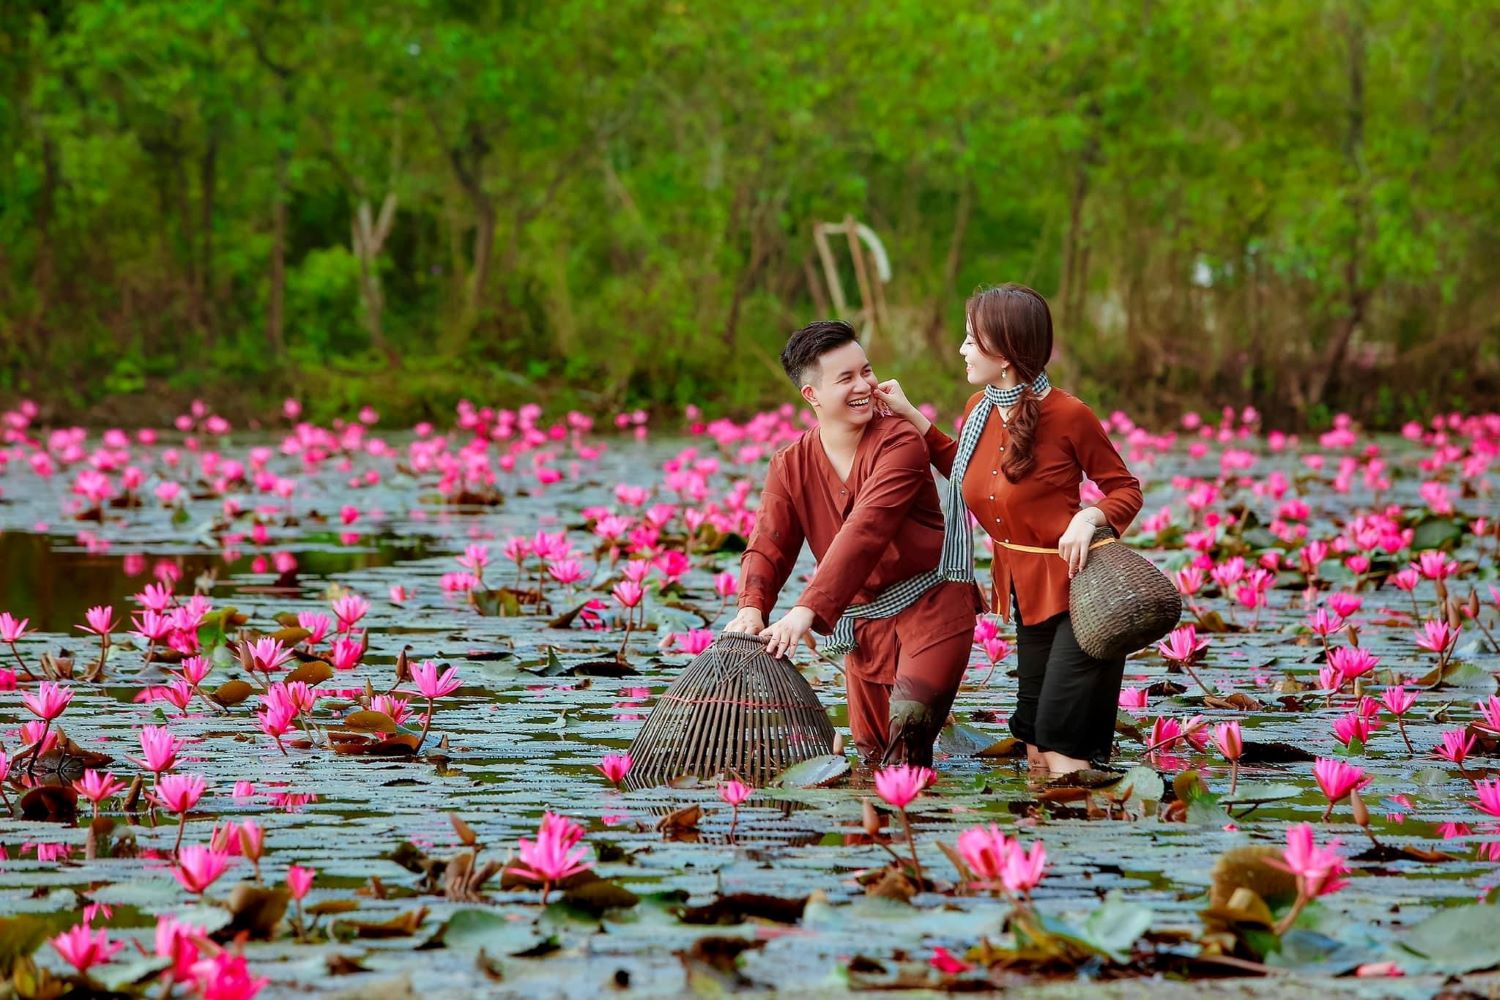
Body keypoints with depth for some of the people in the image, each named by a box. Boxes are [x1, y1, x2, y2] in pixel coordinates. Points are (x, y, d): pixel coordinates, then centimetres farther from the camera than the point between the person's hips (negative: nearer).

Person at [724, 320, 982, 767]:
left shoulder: (900, 442, -15)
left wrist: (808, 609, -37)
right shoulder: (789, 467, 3)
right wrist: (751, 608, -27)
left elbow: (866, 530, -27)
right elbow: (767, 547, -3)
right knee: (872, 751, 7)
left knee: (909, 720, -24)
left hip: (933, 605, -5)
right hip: (864, 624, 5)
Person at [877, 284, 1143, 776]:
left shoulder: (1067, 415, -17)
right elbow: (965, 470, 25)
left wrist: (1089, 517, -26)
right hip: (1025, 591, 8)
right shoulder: (980, 409, 3)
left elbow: (1126, 490, -7)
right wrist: (910, 417, 16)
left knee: (1063, 749, -10)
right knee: (1036, 752, 12)